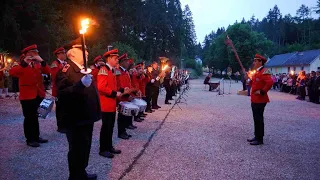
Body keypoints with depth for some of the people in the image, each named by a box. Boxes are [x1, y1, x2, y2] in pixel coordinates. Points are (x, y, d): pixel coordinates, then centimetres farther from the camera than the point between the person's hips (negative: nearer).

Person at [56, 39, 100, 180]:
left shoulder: (84, 69, 14)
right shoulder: (66, 69, -15)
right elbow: (62, 93, -28)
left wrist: (95, 112, 19)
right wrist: (81, 84, -39)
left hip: (87, 117, 9)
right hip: (76, 120, -9)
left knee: (85, 149, 21)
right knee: (77, 150, 2)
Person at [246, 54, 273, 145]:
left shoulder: (264, 72, -16)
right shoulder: (257, 72, 15)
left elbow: (270, 82, -29)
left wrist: (262, 91, -23)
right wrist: (249, 80, 5)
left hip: (260, 100, -10)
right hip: (255, 99, 10)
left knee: (259, 119, -3)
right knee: (256, 119, 15)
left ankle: (260, 139, 6)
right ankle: (257, 136, 25)